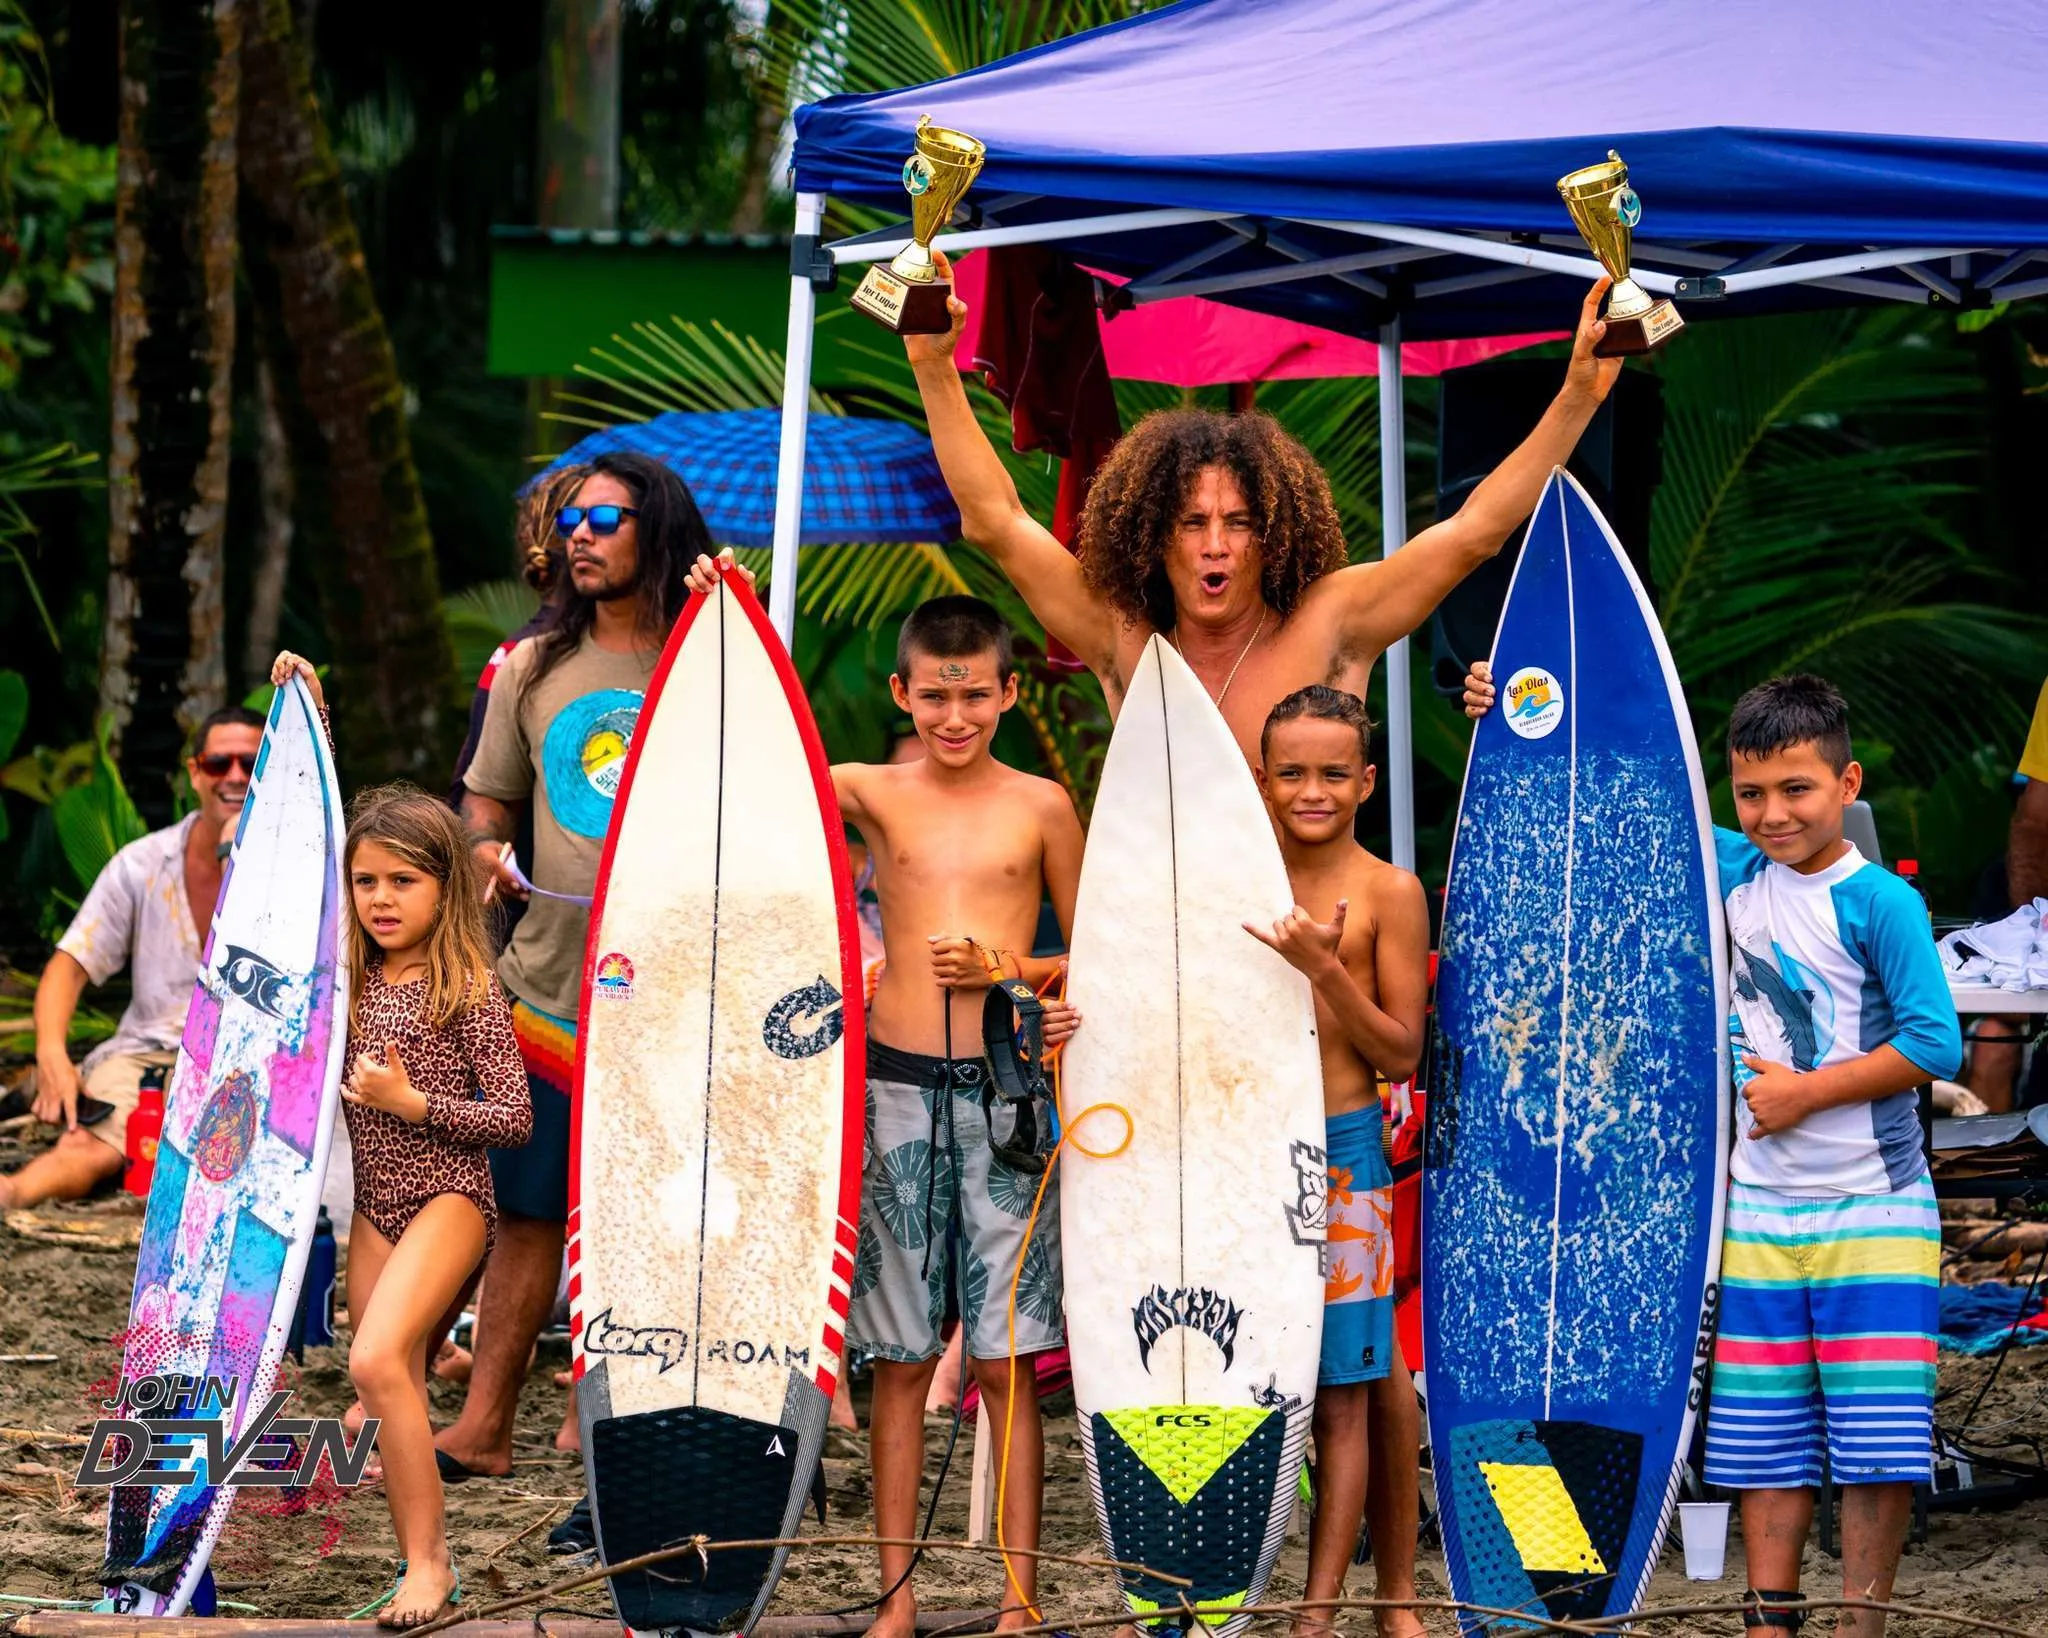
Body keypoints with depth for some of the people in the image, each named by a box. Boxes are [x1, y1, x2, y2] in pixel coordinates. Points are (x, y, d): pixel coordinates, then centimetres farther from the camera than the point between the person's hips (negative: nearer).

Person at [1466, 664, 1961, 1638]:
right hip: (1759, 1216, 5)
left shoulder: (1880, 902, -11)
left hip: (1873, 1216, -5)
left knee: (1878, 1445, -3)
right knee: (1765, 1438, 8)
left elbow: (1935, 1044, -15)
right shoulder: (1736, 872, 4)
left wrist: (1804, 1091, -13)